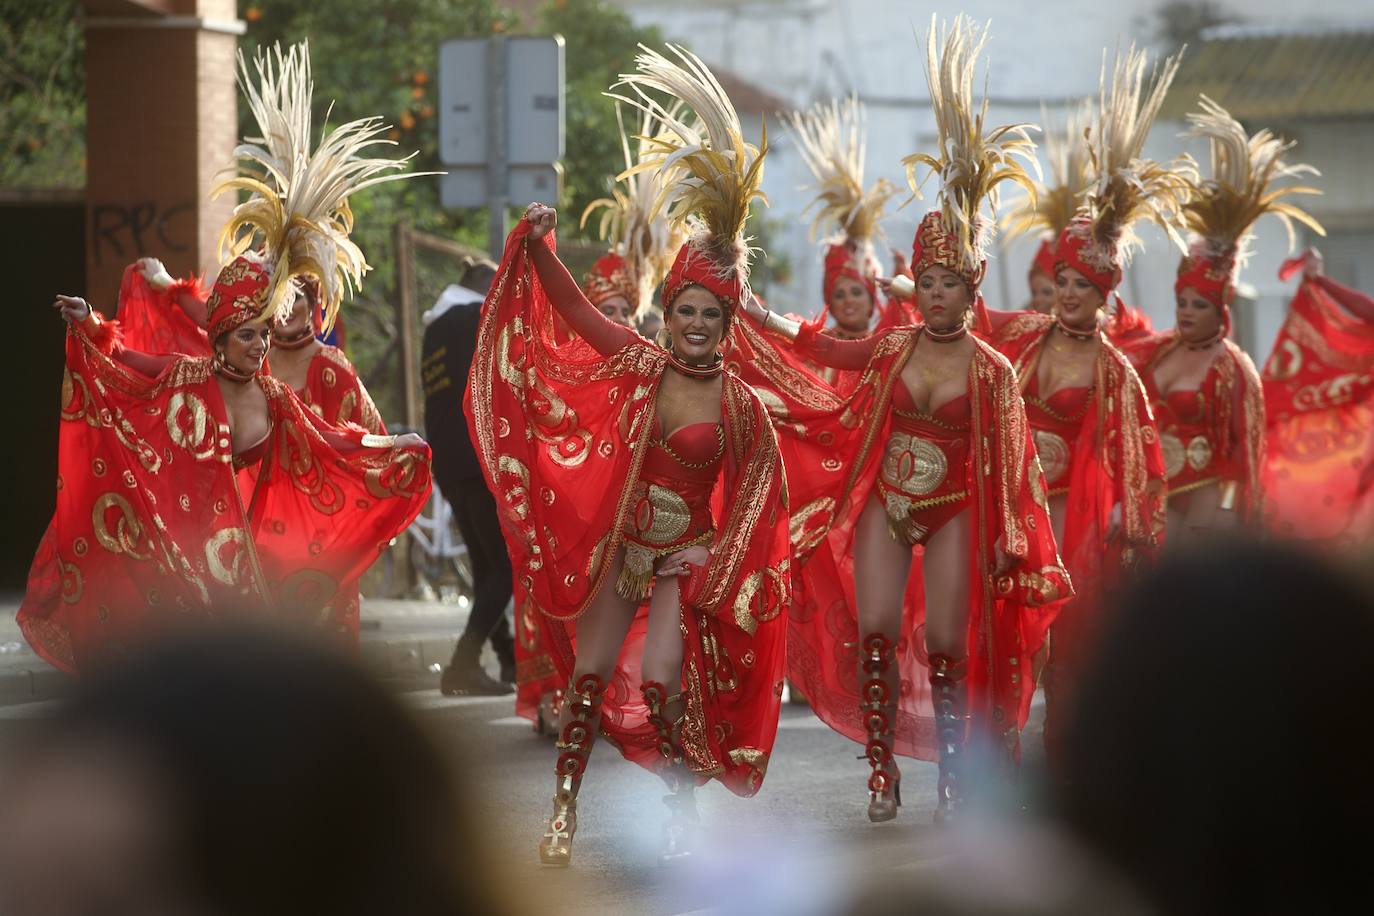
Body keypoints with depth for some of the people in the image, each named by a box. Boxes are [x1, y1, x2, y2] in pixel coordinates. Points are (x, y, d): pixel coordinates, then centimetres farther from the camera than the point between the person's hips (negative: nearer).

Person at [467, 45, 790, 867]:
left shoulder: (742, 408, -11)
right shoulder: (639, 365, -4)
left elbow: (753, 499, -5)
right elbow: (572, 306, -5)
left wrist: (711, 570, -9)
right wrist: (538, 247, -19)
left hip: (687, 559, -3)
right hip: (619, 546, 3)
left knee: (662, 685, -12)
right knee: (590, 678, 2)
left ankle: (682, 810, 8)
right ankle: (564, 814, 8)